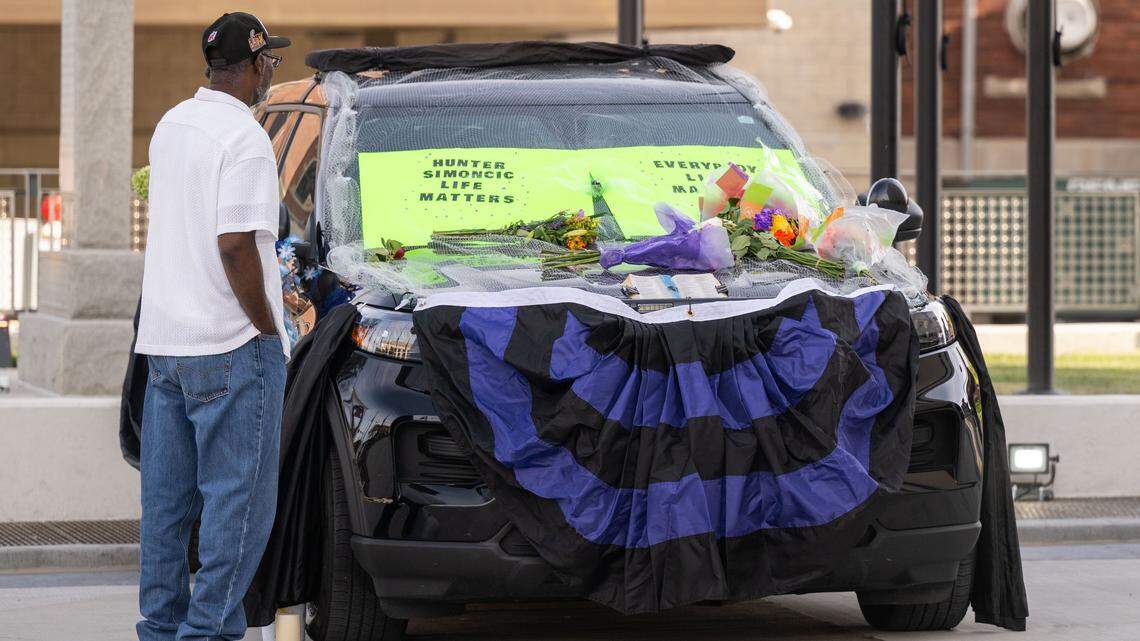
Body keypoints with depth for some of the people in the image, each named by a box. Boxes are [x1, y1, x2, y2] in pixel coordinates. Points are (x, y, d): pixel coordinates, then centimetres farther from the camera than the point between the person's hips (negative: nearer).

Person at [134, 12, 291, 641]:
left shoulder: (169, 126, 11)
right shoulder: (244, 137, -15)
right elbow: (235, 245, -21)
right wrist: (268, 327, -11)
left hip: (163, 340, 8)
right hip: (230, 343, -8)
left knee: (166, 495, 12)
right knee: (239, 496, -2)